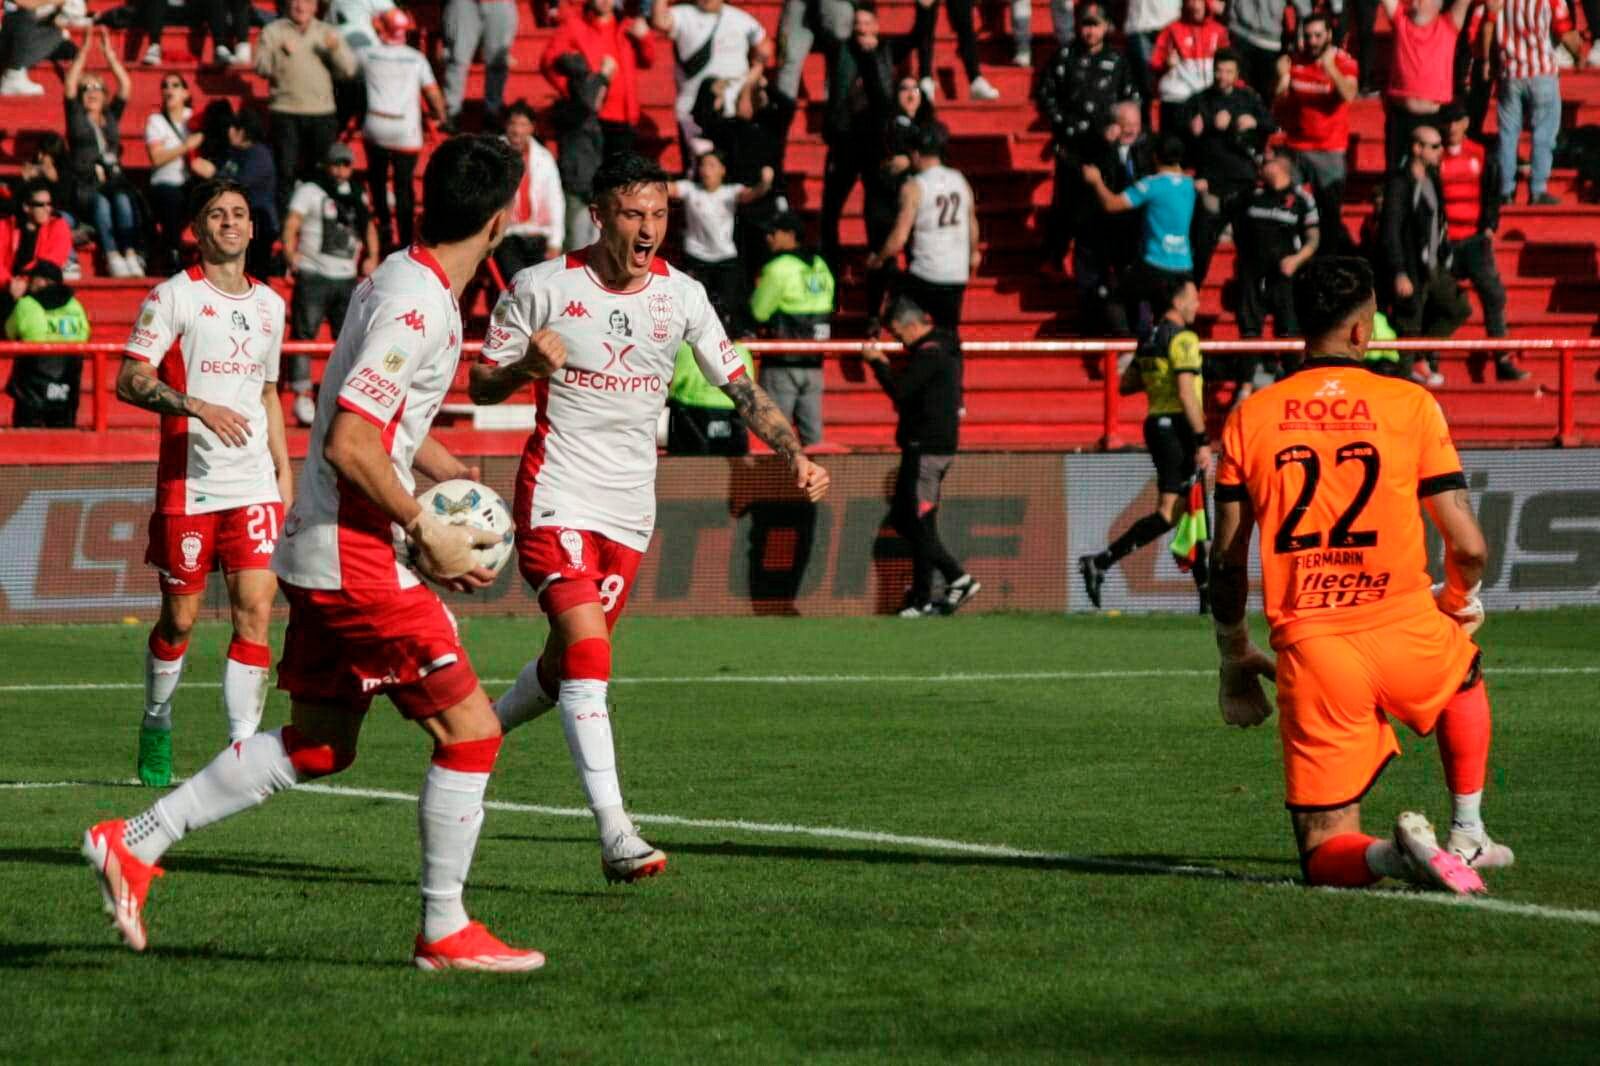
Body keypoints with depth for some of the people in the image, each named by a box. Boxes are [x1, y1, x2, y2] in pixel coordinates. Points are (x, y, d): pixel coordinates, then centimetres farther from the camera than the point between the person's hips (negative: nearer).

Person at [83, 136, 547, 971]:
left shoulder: (400, 280, 11)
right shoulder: (417, 307, -20)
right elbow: (349, 445, -25)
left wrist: (457, 479, 22)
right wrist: (427, 533, -17)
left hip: (322, 553, 10)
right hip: (357, 560, -10)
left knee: (318, 745, 15)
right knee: (470, 730, -3)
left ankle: (134, 844, 16)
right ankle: (444, 933, 5)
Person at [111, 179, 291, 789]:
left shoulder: (269, 304, 15)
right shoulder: (174, 297, -3)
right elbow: (129, 380, -10)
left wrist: (284, 470, 19)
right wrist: (197, 406, -23)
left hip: (255, 485, 4)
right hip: (187, 484, -4)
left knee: (255, 610, -9)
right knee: (179, 618, 4)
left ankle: (243, 749, -10)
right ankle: (156, 727, 27)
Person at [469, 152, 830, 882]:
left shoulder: (682, 296, 3)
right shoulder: (543, 288, -6)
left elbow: (738, 387, 5)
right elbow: (480, 386, 0)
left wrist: (794, 454, -10)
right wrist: (526, 366, -22)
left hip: (630, 512, 5)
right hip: (557, 498, -5)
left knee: (566, 665, 10)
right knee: (588, 654, -20)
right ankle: (616, 836, -25)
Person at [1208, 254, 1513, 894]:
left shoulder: (1249, 419, 5)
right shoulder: (1410, 405, 0)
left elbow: (1226, 561, 6)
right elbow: (1468, 547, -1)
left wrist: (1234, 660, 21)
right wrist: (1459, 603, 22)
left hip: (1309, 649, 0)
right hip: (1405, 635, 0)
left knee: (1326, 856, 7)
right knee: (1463, 671, 39)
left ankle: (1385, 854, -25)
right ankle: (1468, 836, 33)